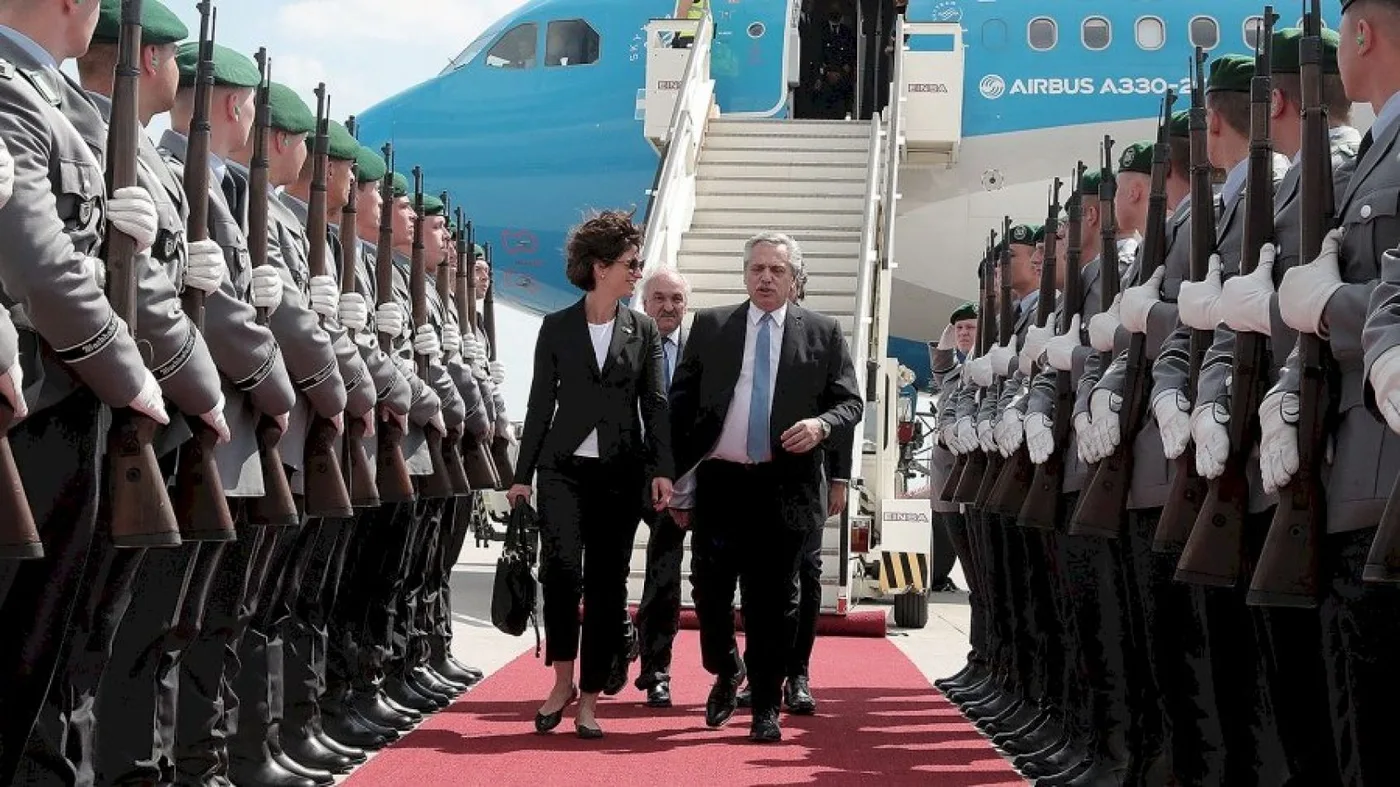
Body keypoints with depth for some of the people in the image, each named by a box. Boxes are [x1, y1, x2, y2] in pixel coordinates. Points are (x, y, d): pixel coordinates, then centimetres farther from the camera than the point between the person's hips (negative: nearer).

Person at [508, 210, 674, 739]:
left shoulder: (644, 331, 8)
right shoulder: (557, 328, 6)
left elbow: (655, 403, 4)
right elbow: (540, 402, 7)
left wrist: (662, 469, -8)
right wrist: (522, 474, 4)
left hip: (620, 471, 2)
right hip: (564, 466, -1)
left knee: (607, 584, 2)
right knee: (561, 565, -20)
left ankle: (589, 700, 10)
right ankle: (562, 680, -2)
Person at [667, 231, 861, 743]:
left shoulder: (823, 334, 7)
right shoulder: (710, 327, 8)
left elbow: (851, 402, 7)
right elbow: (681, 406, 8)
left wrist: (823, 425, -15)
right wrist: (679, 483, 3)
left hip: (785, 487, -1)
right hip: (719, 483, 1)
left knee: (773, 603, 2)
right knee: (710, 590, 1)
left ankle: (766, 708, 13)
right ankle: (726, 672, 29)